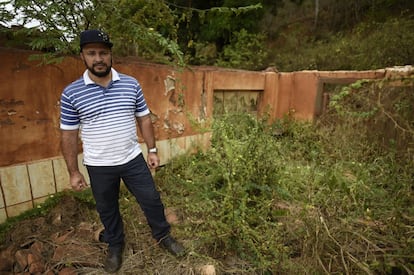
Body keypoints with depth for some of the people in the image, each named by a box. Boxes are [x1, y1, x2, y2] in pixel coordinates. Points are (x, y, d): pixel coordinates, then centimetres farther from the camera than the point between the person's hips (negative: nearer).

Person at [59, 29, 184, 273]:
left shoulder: (131, 84, -5)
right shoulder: (71, 93, -9)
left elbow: (144, 119, 2)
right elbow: (69, 135, -3)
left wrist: (152, 150, 1)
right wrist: (73, 172, -1)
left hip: (133, 159, 1)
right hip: (99, 167, 0)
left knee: (151, 200, 13)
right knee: (107, 209, 20)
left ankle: (163, 235, 39)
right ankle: (115, 245, 47)